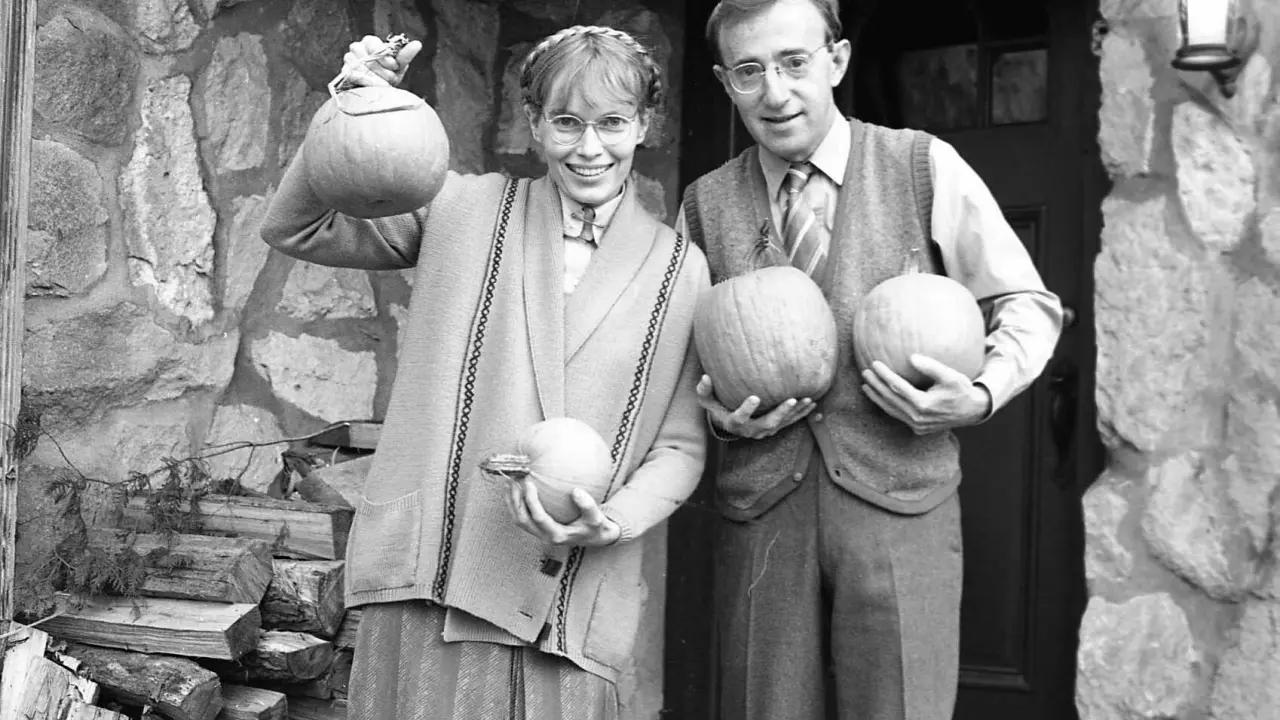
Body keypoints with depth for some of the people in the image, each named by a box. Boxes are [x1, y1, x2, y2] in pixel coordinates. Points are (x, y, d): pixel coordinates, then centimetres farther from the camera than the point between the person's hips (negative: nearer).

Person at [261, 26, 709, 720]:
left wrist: (615, 521, -11)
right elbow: (294, 229, 5)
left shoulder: (680, 268, 7)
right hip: (429, 578, 0)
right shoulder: (463, 208, 5)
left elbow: (681, 445, 8)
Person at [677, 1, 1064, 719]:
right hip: (759, 509, 2)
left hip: (900, 502, -2)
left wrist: (982, 394, -12)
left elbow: (1027, 306, 6)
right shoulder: (704, 205, 8)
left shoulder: (927, 168, 1)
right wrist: (718, 410, -2)